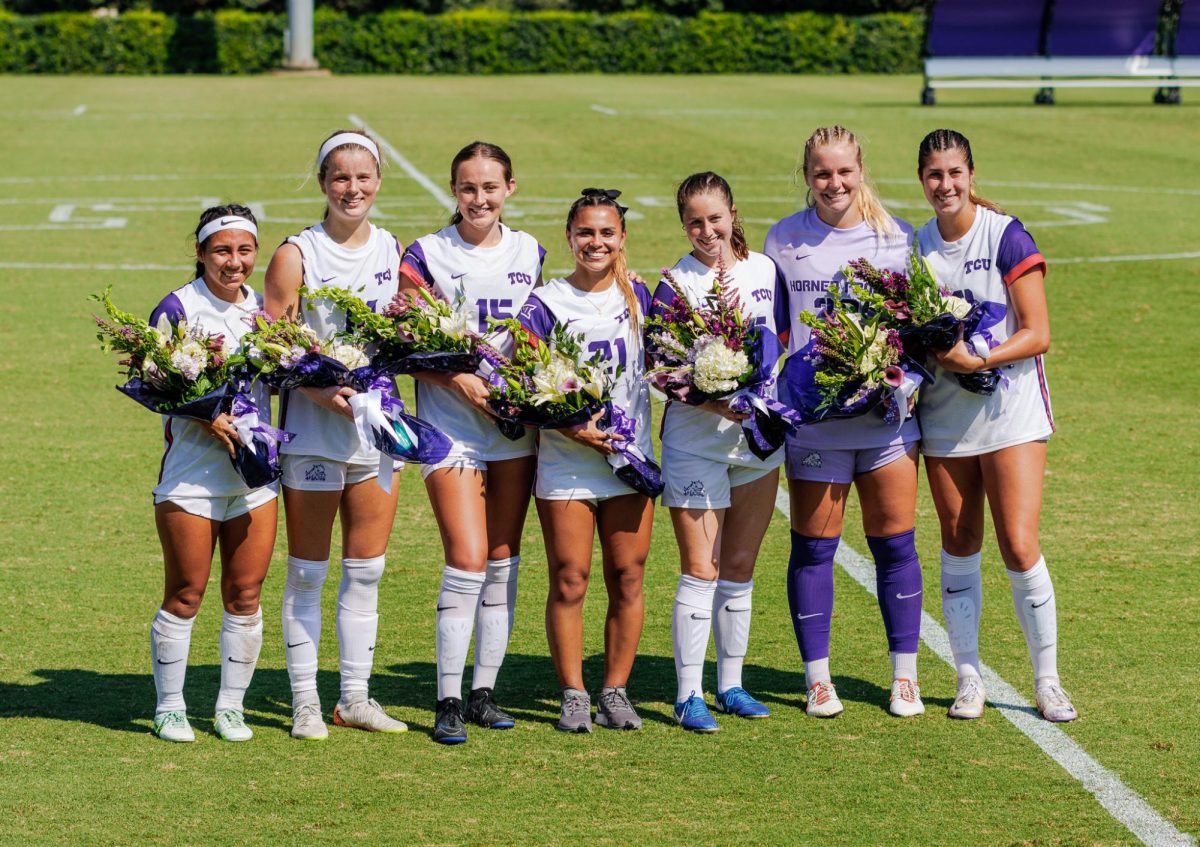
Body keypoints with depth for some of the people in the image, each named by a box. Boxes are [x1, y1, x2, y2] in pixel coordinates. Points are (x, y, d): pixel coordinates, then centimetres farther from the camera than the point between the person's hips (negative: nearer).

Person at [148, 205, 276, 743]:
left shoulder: (264, 309, 10)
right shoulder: (178, 307, -6)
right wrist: (205, 417, -21)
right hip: (191, 472, -4)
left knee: (245, 596, 6)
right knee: (185, 596, 2)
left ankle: (230, 708, 17)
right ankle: (169, 708, 14)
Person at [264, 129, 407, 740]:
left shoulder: (393, 251, 9)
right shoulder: (296, 255, -6)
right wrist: (318, 388, -22)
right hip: (313, 428, -4)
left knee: (366, 570, 9)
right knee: (308, 573, 2)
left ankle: (355, 698, 18)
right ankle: (305, 701, 9)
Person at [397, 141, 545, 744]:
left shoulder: (529, 254, 9)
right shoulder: (427, 254, -4)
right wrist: (459, 380, -18)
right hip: (450, 423, -4)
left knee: (503, 561, 7)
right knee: (468, 559, -13)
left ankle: (485, 691, 16)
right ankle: (448, 701, -7)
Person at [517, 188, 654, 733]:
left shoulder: (636, 296, 8)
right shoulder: (546, 304, -2)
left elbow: (651, 362, 20)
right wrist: (569, 426, -16)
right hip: (566, 460, -3)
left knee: (628, 578, 3)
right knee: (569, 582, -2)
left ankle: (615, 692, 13)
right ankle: (573, 695, 7)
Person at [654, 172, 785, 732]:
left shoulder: (765, 270, 6)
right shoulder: (676, 283, -7)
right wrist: (719, 404, -24)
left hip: (759, 435, 4)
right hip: (694, 439, -4)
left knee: (739, 566, 10)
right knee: (701, 568, -6)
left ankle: (731, 685, 19)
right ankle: (689, 694, -1)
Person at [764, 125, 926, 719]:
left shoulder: (896, 237, 4)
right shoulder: (785, 241, 4)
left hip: (887, 415, 0)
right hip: (812, 419, 0)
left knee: (894, 544, 3)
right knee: (813, 547, 3)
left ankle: (904, 676, 14)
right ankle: (817, 677, 14)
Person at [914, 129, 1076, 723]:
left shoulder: (1007, 236, -7)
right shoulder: (915, 246, 7)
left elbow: (1037, 334, -9)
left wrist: (977, 360, -20)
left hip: (1009, 410, -4)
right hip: (943, 416, 4)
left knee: (1019, 546, -9)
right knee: (958, 547, 7)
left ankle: (1047, 682, 3)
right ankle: (968, 680, 15)